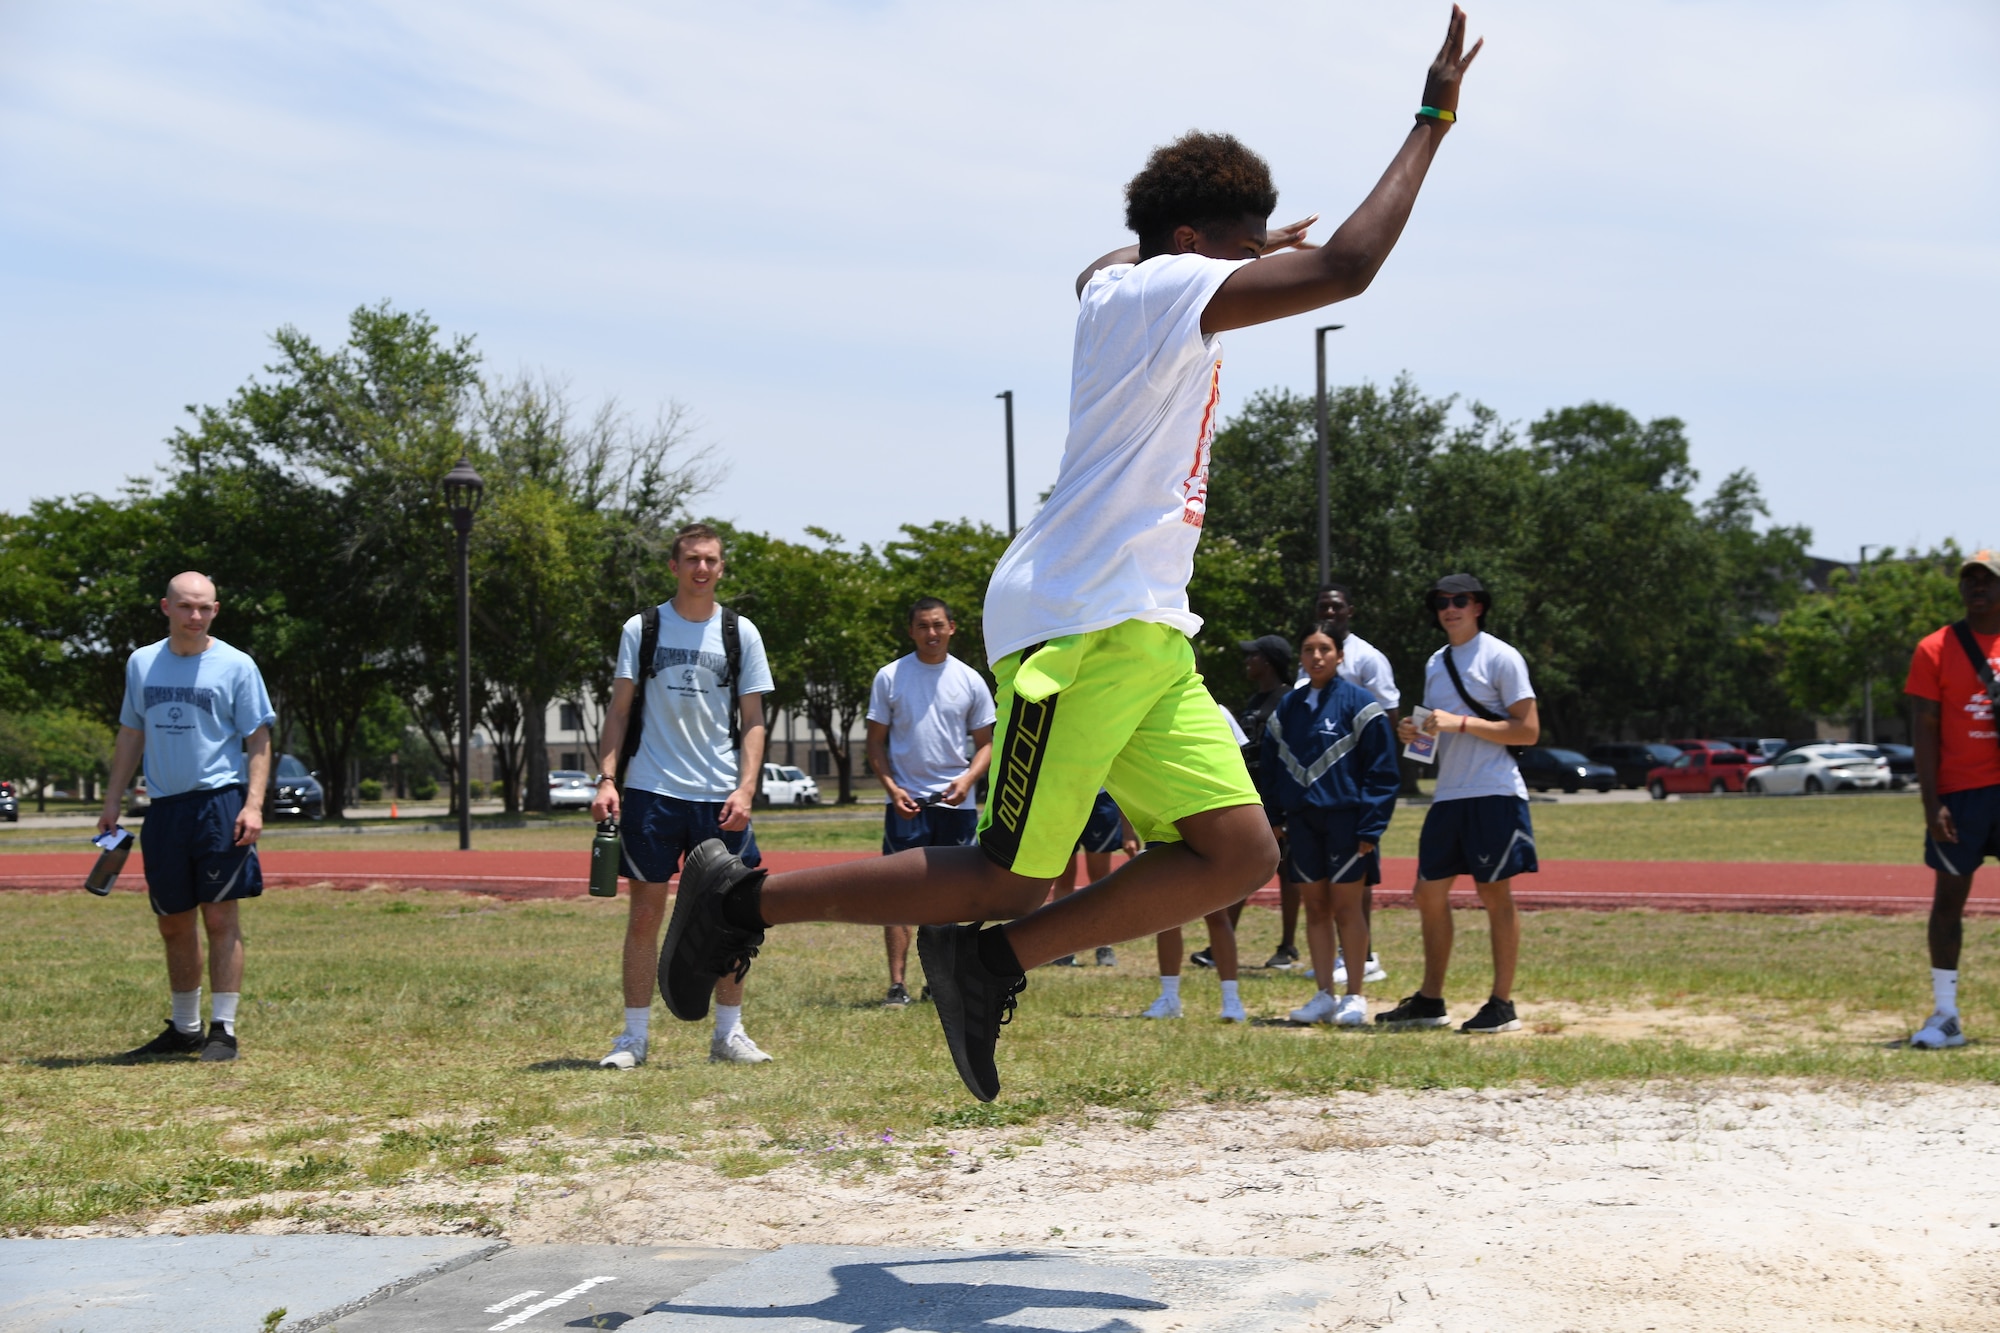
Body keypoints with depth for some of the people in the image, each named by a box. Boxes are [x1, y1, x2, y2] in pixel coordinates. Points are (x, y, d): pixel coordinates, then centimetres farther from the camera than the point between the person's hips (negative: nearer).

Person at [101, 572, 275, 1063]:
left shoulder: (235, 665, -2)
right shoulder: (141, 663, 11)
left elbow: (258, 739, -2)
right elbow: (131, 734, 19)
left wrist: (253, 803, -13)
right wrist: (112, 801, 14)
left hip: (219, 803, -5)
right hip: (163, 808, 5)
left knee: (220, 918, -6)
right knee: (173, 925, 11)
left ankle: (223, 1030, -2)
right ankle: (184, 1029, 24)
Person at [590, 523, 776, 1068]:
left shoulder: (740, 633, 6)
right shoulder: (641, 629, 5)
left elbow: (753, 721, 6)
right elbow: (618, 711, 5)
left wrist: (745, 788, -7)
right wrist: (606, 779, -7)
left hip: (721, 797, 1)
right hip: (651, 792, -1)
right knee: (645, 914, 0)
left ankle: (728, 1033, 14)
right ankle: (634, 1035, 7)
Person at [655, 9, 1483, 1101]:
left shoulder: (1120, 283, 18)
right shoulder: (1161, 290, -10)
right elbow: (1346, 269, -19)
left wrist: (1257, 245, 47)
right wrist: (1433, 123, -10)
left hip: (1143, 636, 10)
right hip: (1080, 626, -10)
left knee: (1238, 854, -1)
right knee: (1009, 880, -7)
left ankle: (990, 963, 3)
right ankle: (746, 898, 6)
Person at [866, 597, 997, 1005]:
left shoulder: (970, 680, 6)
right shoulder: (889, 677, 3)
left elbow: (986, 742, 10)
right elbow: (876, 742, 5)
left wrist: (968, 778, -10)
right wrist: (892, 787, -9)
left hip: (956, 803, 2)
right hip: (906, 802, -2)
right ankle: (896, 984, -6)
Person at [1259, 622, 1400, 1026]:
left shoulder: (1359, 705, -4)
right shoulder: (1287, 709, 11)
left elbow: (1382, 770, -6)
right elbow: (1270, 769, 17)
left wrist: (1370, 826, -12)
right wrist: (1271, 821, 9)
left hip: (1345, 820, -5)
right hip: (1301, 822, 5)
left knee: (1346, 908, -2)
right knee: (1315, 908, 7)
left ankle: (1354, 996, 6)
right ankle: (1324, 996, 13)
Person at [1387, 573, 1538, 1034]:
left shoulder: (1500, 657, -5)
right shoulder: (1435, 663, 17)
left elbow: (1529, 730, -11)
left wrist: (1461, 723, -17)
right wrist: (1414, 732, 2)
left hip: (1494, 794, -7)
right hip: (1447, 794, 8)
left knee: (1495, 894, -4)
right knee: (1430, 892, 7)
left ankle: (1502, 1004, 2)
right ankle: (1430, 1001, 15)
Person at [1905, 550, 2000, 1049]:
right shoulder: (1936, 650, 1)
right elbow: (1925, 730, -3)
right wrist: (1932, 803, -11)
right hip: (1960, 792, -2)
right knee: (1949, 897, 1)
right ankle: (1945, 1016, 5)